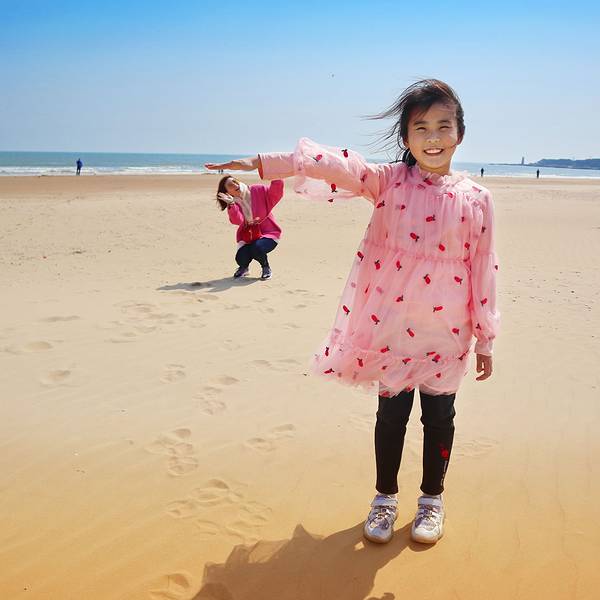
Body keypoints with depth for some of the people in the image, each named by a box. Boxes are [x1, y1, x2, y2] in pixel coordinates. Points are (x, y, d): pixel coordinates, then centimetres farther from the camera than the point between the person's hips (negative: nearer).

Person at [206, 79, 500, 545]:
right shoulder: (388, 181, -3)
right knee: (391, 412, 13)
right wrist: (263, 163, -28)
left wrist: (486, 339, 3)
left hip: (446, 333, 0)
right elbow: (336, 166, -16)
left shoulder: (476, 199, -5)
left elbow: (483, 269, -1)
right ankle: (385, 498, 33)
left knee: (439, 416, 13)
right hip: (390, 327, 1)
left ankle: (432, 499, 35)